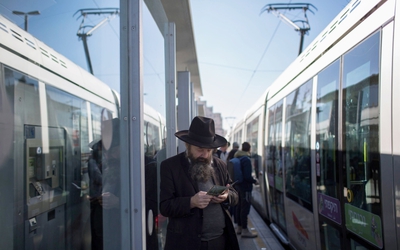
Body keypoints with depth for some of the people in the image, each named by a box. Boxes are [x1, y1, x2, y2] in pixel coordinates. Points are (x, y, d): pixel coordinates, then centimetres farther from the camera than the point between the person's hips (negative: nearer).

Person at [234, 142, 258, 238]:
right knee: (245, 208, -3)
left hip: (238, 186, 9)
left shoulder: (237, 157, 8)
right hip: (245, 187, -9)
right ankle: (244, 230, 3)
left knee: (239, 207, 17)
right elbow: (247, 176, -24)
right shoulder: (246, 159, -19)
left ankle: (239, 227, 27)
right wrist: (254, 181, -7)